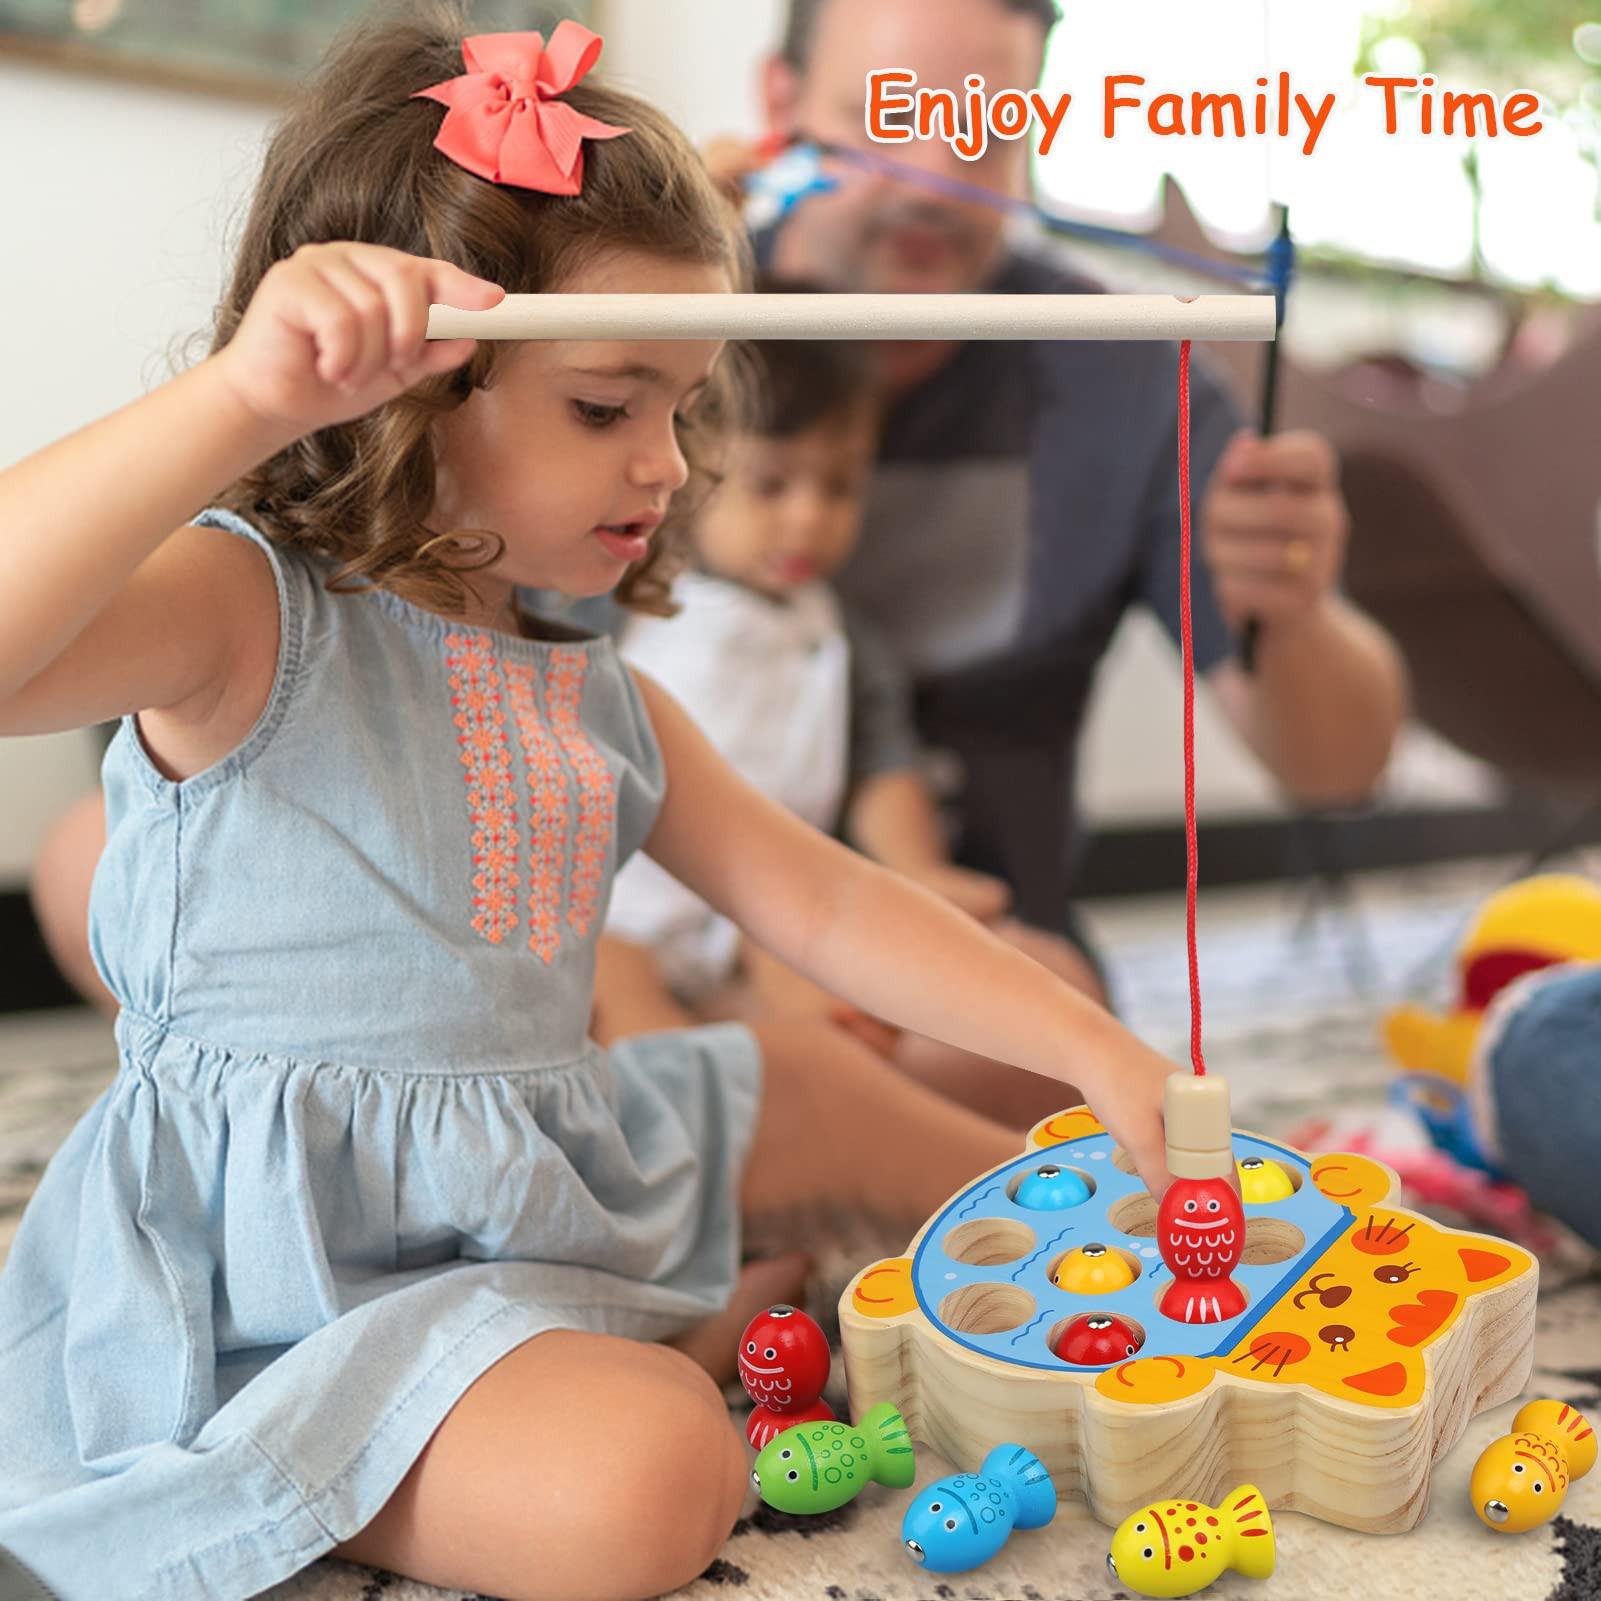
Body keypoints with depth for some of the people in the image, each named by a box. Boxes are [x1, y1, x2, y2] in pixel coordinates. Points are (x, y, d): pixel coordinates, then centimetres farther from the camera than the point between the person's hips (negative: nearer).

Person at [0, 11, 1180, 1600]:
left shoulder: (594, 698, 8)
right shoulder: (243, 616, -15)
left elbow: (825, 902, 7)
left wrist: (1096, 1053, 0)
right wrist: (246, 393, -44)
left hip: (550, 1171, 8)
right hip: (284, 1278, -8)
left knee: (817, 1077, 19)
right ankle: (692, 1335, 4)